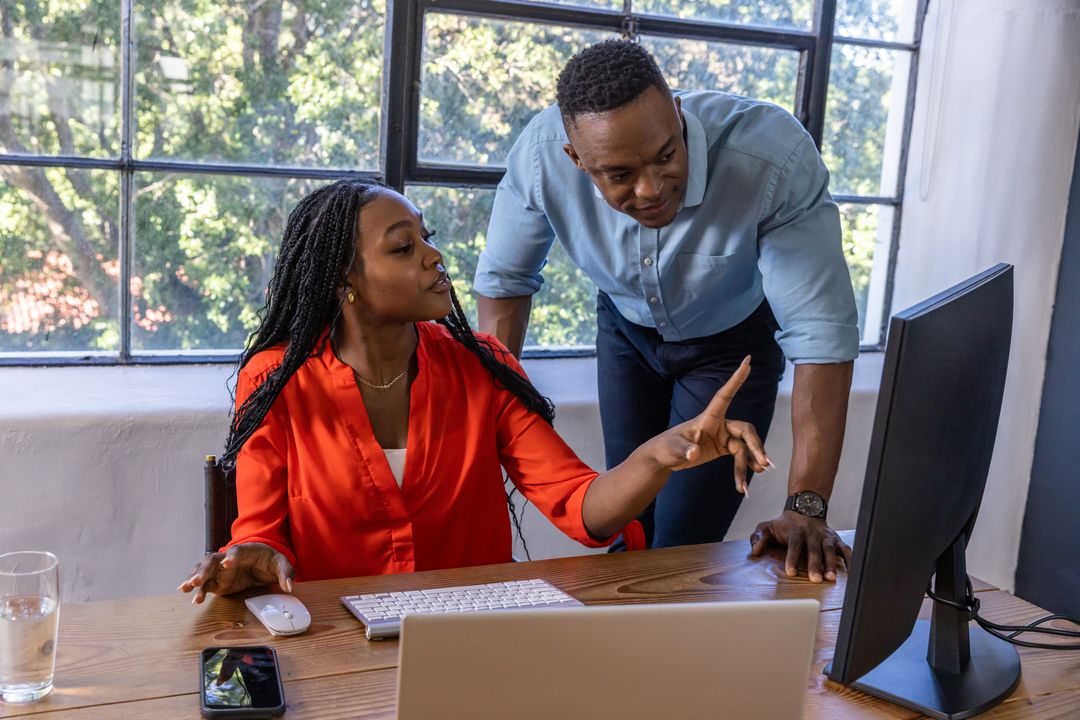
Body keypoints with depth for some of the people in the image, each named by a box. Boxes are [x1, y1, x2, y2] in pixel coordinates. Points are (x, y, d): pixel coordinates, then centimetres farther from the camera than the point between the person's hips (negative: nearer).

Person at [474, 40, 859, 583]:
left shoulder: (776, 157, -39)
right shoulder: (540, 155, -31)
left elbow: (822, 333, -36)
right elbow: (504, 278, -11)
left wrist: (806, 508, -39)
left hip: (732, 338, -2)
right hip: (627, 328, 3)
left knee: (682, 550, -6)